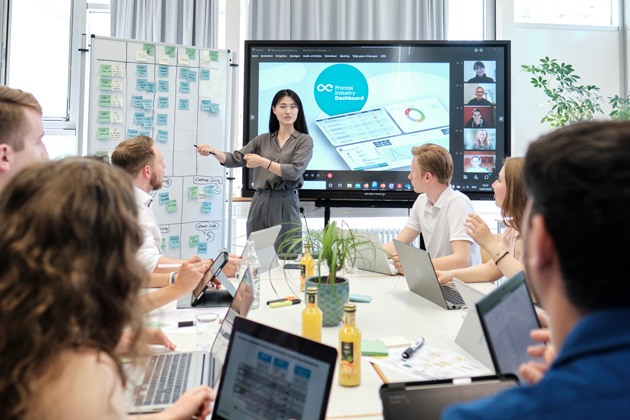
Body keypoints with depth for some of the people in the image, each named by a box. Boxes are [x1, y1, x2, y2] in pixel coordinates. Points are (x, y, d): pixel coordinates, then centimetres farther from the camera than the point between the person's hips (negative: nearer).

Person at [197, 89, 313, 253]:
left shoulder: (304, 140, 2)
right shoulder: (263, 139, 14)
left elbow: (295, 171, -11)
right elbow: (235, 159, 7)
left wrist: (263, 162, -18)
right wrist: (212, 151, -10)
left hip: (285, 205, -3)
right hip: (259, 202, 4)